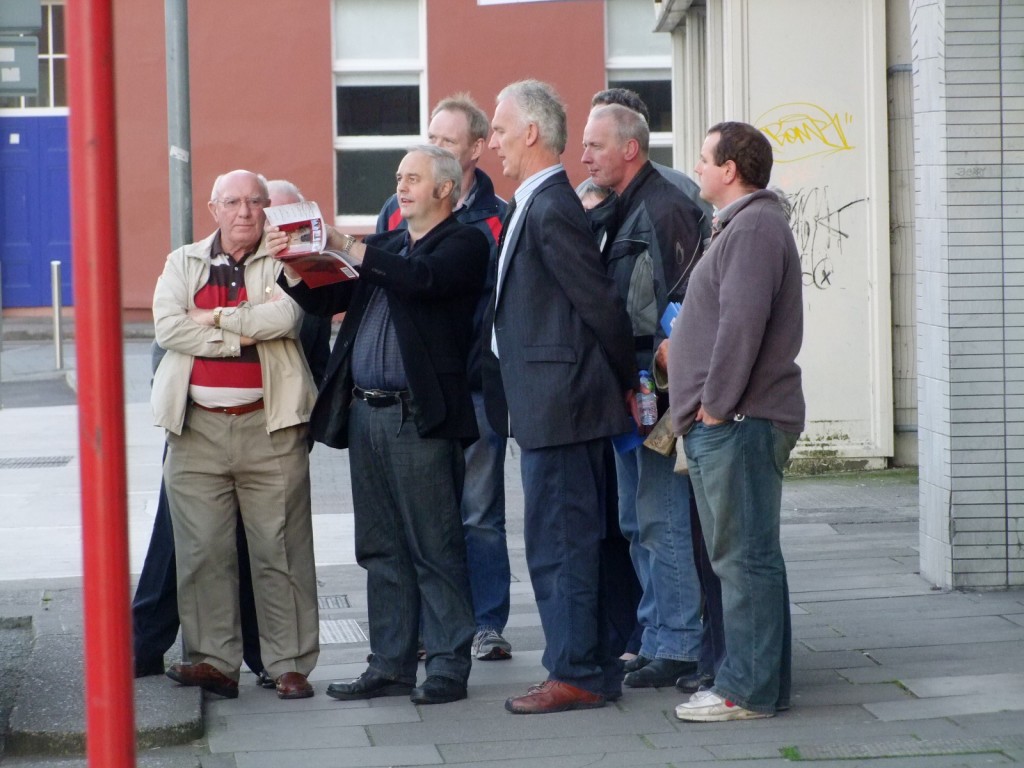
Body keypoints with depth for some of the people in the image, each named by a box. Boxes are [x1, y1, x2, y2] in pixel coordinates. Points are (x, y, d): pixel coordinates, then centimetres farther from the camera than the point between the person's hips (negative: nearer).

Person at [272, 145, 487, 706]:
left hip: (421, 417, -7)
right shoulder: (385, 247, 20)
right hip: (366, 412, 7)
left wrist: (349, 248, -20)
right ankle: (391, 665, 16)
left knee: (435, 548, -4)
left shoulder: (462, 244, -1)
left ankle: (448, 666, 2)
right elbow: (325, 301, 16)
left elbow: (423, 279, -21)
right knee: (383, 549, 10)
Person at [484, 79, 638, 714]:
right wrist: (624, 384, 20)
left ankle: (577, 675, 1)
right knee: (575, 542, 14)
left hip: (559, 405, -10)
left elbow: (601, 305, -17)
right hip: (556, 405, 10)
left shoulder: (551, 210, -17)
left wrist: (627, 382, -6)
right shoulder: (542, 205, 14)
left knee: (558, 543, -5)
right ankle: (597, 668, 21)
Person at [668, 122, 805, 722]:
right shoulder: (745, 224, 21)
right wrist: (707, 407, 20)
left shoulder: (753, 228, -13)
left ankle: (750, 689, -6)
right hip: (729, 423, 11)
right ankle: (760, 681, 20)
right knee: (747, 555, 14)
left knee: (745, 556, -8)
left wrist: (716, 404, -18)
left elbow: (742, 323, -22)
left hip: (738, 422, -11)